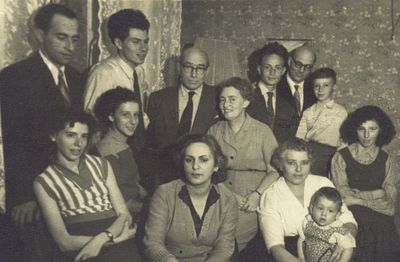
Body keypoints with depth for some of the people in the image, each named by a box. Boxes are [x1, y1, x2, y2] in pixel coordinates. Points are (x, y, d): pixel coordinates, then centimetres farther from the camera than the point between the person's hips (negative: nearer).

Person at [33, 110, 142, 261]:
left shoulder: (101, 165, 13)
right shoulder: (43, 182, 3)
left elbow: (124, 215, 7)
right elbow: (64, 242, -2)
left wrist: (102, 238, -11)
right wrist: (114, 238, -8)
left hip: (117, 250, 3)